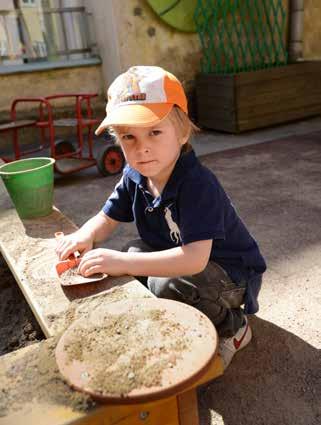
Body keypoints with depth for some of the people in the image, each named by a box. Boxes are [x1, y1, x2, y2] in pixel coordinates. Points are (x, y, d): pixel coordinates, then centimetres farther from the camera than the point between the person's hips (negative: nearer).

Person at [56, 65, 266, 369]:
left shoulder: (197, 184, -33)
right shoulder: (134, 177, -9)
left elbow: (195, 258, -42)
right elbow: (108, 218, 5)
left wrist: (122, 262, -43)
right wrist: (85, 235, -19)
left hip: (232, 273, -8)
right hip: (176, 258, 9)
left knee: (169, 284, -32)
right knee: (132, 253, -7)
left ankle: (232, 329, -1)